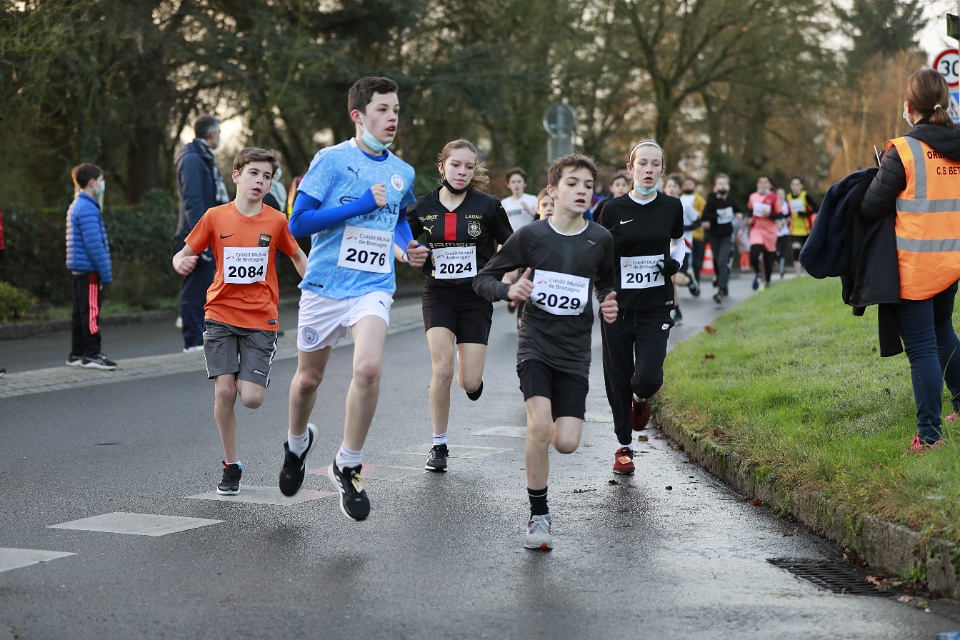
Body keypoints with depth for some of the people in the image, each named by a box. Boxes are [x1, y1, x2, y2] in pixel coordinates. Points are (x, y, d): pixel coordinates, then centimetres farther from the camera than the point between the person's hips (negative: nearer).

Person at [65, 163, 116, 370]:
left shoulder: (77, 206, 17)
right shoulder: (88, 209, -16)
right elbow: (94, 244, -20)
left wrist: (104, 269, 22)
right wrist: (106, 272, -17)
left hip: (79, 269, 10)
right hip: (89, 270, -10)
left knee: (80, 312, 13)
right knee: (91, 312, -6)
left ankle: (77, 354, 17)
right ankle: (91, 354, -4)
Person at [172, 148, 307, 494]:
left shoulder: (276, 221, 0)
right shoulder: (215, 217, -1)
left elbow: (298, 256, 15)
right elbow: (185, 253, 7)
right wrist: (181, 263, -17)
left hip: (261, 320, 0)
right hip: (221, 316, 0)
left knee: (251, 398, -11)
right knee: (224, 391, -11)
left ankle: (248, 380, 28)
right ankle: (231, 465, 7)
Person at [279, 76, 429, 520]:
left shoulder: (402, 173, 8)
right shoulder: (331, 160, -8)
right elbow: (297, 223, -14)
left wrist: (408, 248, 8)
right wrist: (361, 205, -18)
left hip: (373, 288, 2)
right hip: (324, 284, -2)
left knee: (368, 368, -22)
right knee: (309, 377, 13)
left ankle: (347, 467, -7)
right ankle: (297, 443, 45)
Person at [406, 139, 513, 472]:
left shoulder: (488, 206, -6)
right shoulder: (424, 207, -1)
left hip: (476, 297, -1)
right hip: (438, 295, 1)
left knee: (470, 383, -6)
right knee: (442, 370, -16)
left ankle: (472, 374, 35)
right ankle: (439, 446, 1)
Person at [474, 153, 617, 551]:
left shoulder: (600, 240, 1)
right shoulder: (530, 236, -5)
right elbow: (483, 279, 2)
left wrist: (609, 306, -2)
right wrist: (510, 291, -19)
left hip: (575, 352, 2)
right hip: (536, 344, -2)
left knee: (566, 443, -9)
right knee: (540, 427, -22)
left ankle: (551, 426, 29)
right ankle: (539, 515, -4)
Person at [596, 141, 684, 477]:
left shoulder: (671, 207, 2)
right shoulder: (614, 209, -2)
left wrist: (676, 262, 0)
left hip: (655, 308, 0)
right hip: (618, 307, 0)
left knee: (648, 378, -15)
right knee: (618, 381, 5)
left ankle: (640, 399, 24)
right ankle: (623, 448, 25)